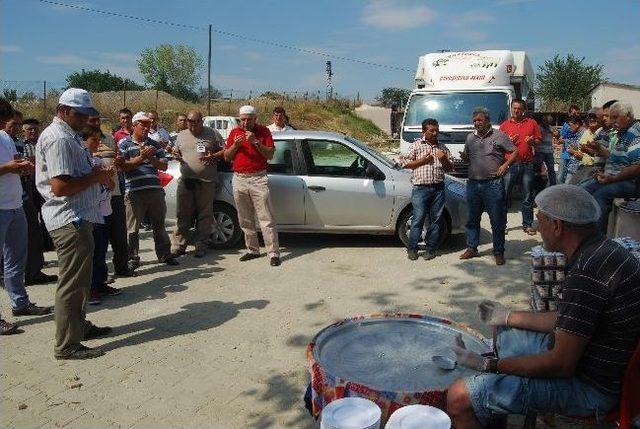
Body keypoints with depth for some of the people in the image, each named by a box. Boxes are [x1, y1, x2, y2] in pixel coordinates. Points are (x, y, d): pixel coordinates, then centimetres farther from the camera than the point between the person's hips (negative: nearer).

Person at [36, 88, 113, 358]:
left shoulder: (68, 136, 18)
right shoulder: (58, 139, -16)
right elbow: (60, 187, -24)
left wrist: (97, 173, 9)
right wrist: (96, 177, -14)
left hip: (77, 217, 11)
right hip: (70, 219, -11)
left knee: (80, 278, 21)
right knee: (72, 282, -4)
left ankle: (79, 325, 36)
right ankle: (67, 345, 5)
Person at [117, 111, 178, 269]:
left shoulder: (154, 144, 16)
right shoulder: (124, 143, 4)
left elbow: (164, 166, 8)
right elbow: (123, 166, -8)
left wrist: (151, 158, -9)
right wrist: (141, 157, -16)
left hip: (156, 189, 4)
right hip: (134, 191, -4)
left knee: (159, 225, 14)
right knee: (132, 228, 0)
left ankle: (165, 254, 25)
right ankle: (132, 259, 10)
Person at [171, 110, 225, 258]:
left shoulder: (212, 134, 4)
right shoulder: (181, 135, 16)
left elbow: (225, 150, 5)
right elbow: (176, 152, 26)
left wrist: (213, 157, -12)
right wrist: (175, 155, 3)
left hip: (206, 182, -3)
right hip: (185, 181, 3)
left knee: (204, 215, 2)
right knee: (182, 215, 4)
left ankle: (201, 246, 11)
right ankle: (178, 246, 11)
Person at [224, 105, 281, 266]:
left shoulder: (263, 131, 2)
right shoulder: (234, 132, 11)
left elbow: (270, 155, -4)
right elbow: (226, 157, 11)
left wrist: (255, 142, -16)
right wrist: (235, 145, -7)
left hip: (258, 179, -4)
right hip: (239, 179, 4)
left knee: (266, 218, -6)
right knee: (245, 220, 9)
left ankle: (274, 253, -5)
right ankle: (252, 250, 20)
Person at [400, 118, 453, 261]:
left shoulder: (442, 147, 16)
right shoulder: (416, 145, 6)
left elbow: (450, 168, 19)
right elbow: (405, 163, 2)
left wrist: (444, 160, -2)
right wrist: (422, 161, -8)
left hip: (438, 188, 4)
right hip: (421, 188, -4)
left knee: (437, 219, 4)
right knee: (418, 218, -5)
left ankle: (430, 248, 14)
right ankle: (412, 249, 5)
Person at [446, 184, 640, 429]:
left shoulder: (587, 272, -29)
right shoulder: (603, 250, 4)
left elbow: (561, 364, -27)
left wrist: (487, 365, -19)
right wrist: (508, 317, 18)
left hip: (590, 389, -10)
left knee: (459, 397, -19)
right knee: (502, 333, 28)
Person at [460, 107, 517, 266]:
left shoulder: (499, 136, -1)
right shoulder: (470, 138, 13)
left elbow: (515, 152, 2)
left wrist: (505, 165, -13)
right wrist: (464, 157, -2)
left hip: (493, 184, -4)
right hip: (473, 184, 5)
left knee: (497, 220, 1)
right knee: (472, 218, 12)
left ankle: (499, 252, 11)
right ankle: (471, 248, 24)